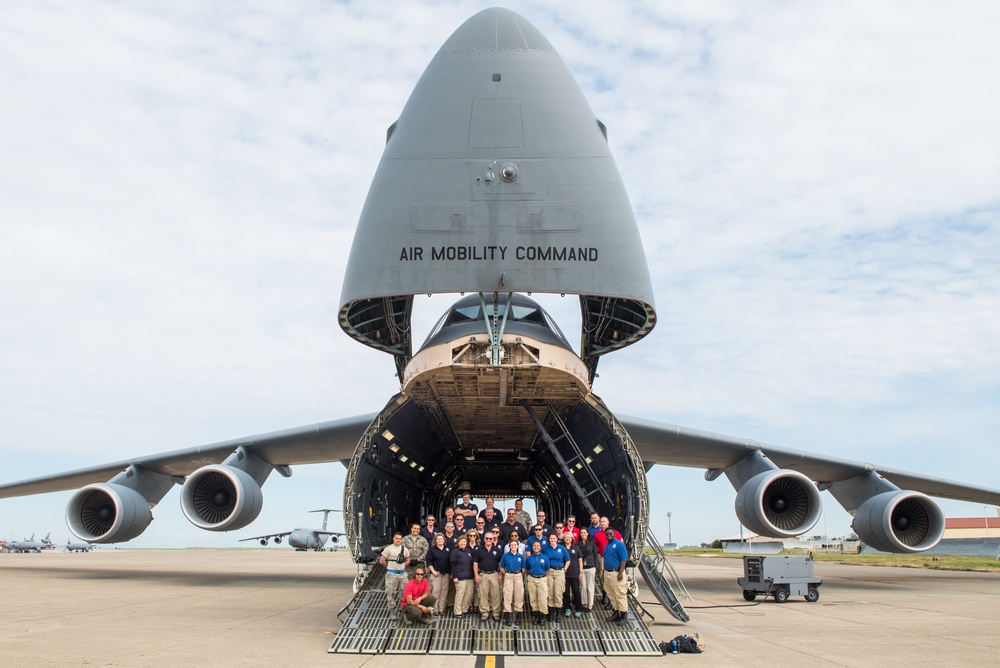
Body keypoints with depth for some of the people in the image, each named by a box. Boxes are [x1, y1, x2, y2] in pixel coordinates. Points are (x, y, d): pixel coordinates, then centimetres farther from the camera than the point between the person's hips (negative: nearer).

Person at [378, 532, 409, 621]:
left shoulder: (404, 549, 10)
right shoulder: (388, 549, -3)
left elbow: (408, 560, 24)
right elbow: (382, 561, -2)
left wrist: (403, 566, 10)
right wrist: (389, 567, 5)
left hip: (402, 574, 4)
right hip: (392, 574, -4)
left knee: (403, 593, 4)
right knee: (391, 593, -4)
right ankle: (392, 613, 2)